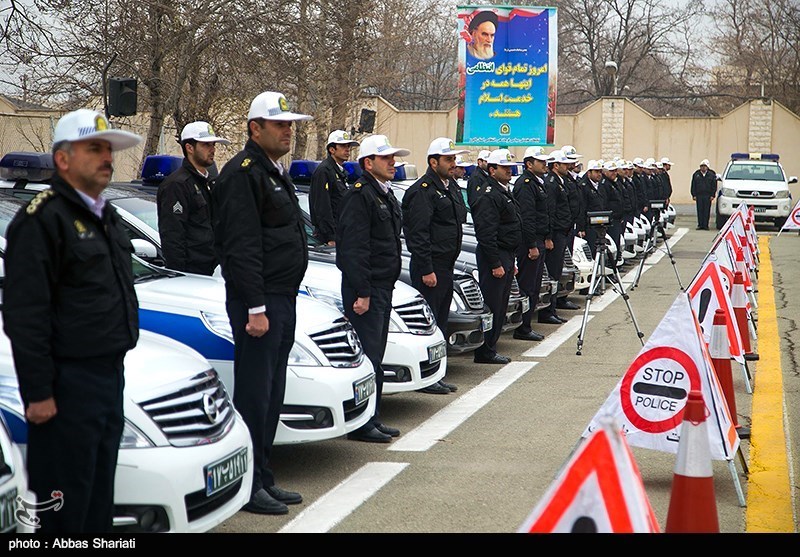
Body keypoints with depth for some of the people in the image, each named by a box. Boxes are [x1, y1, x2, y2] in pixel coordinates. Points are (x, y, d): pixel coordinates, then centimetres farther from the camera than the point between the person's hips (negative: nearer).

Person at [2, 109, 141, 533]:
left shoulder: (105, 216, 16)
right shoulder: (42, 219, -14)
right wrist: (38, 393, -21)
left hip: (110, 372, 9)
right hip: (69, 382, -9)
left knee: (99, 493, 16)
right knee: (64, 503, -3)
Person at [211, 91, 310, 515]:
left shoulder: (274, 172, 20)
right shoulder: (243, 173, -12)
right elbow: (242, 246, -19)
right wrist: (255, 307, -22)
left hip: (283, 298, 10)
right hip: (259, 301, -10)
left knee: (271, 394, 13)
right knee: (254, 392, -6)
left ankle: (263, 479, 21)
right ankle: (249, 485, 1)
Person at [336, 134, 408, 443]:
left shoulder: (385, 195, 18)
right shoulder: (359, 196, -14)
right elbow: (354, 249, -19)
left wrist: (387, 285, 19)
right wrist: (362, 292, -22)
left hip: (382, 287, 10)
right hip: (365, 288, -10)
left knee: (375, 356, 13)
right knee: (367, 356, -8)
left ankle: (373, 419, 20)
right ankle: (361, 424, -3)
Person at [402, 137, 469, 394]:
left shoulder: (452, 187, 16)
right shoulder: (422, 190, -13)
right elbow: (419, 234, -18)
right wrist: (426, 270, -21)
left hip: (446, 265, 9)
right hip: (430, 266, -9)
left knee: (440, 322, 12)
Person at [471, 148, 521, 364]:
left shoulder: (505, 193, 19)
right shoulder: (489, 196, -15)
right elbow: (486, 234, -21)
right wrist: (496, 264, -22)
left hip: (505, 257, 10)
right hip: (494, 257, -10)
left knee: (500, 306, 12)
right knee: (492, 306, -7)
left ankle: (489, 349, 18)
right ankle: (485, 352, -2)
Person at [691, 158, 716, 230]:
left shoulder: (712, 174, 5)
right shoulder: (696, 174, 8)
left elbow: (714, 186, 5)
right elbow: (693, 186, 8)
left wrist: (712, 195, -3)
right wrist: (694, 195, 1)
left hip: (708, 196, -1)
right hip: (699, 195, 1)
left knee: (707, 212, 0)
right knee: (700, 211, 2)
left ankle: (705, 225, 4)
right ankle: (700, 225, 6)